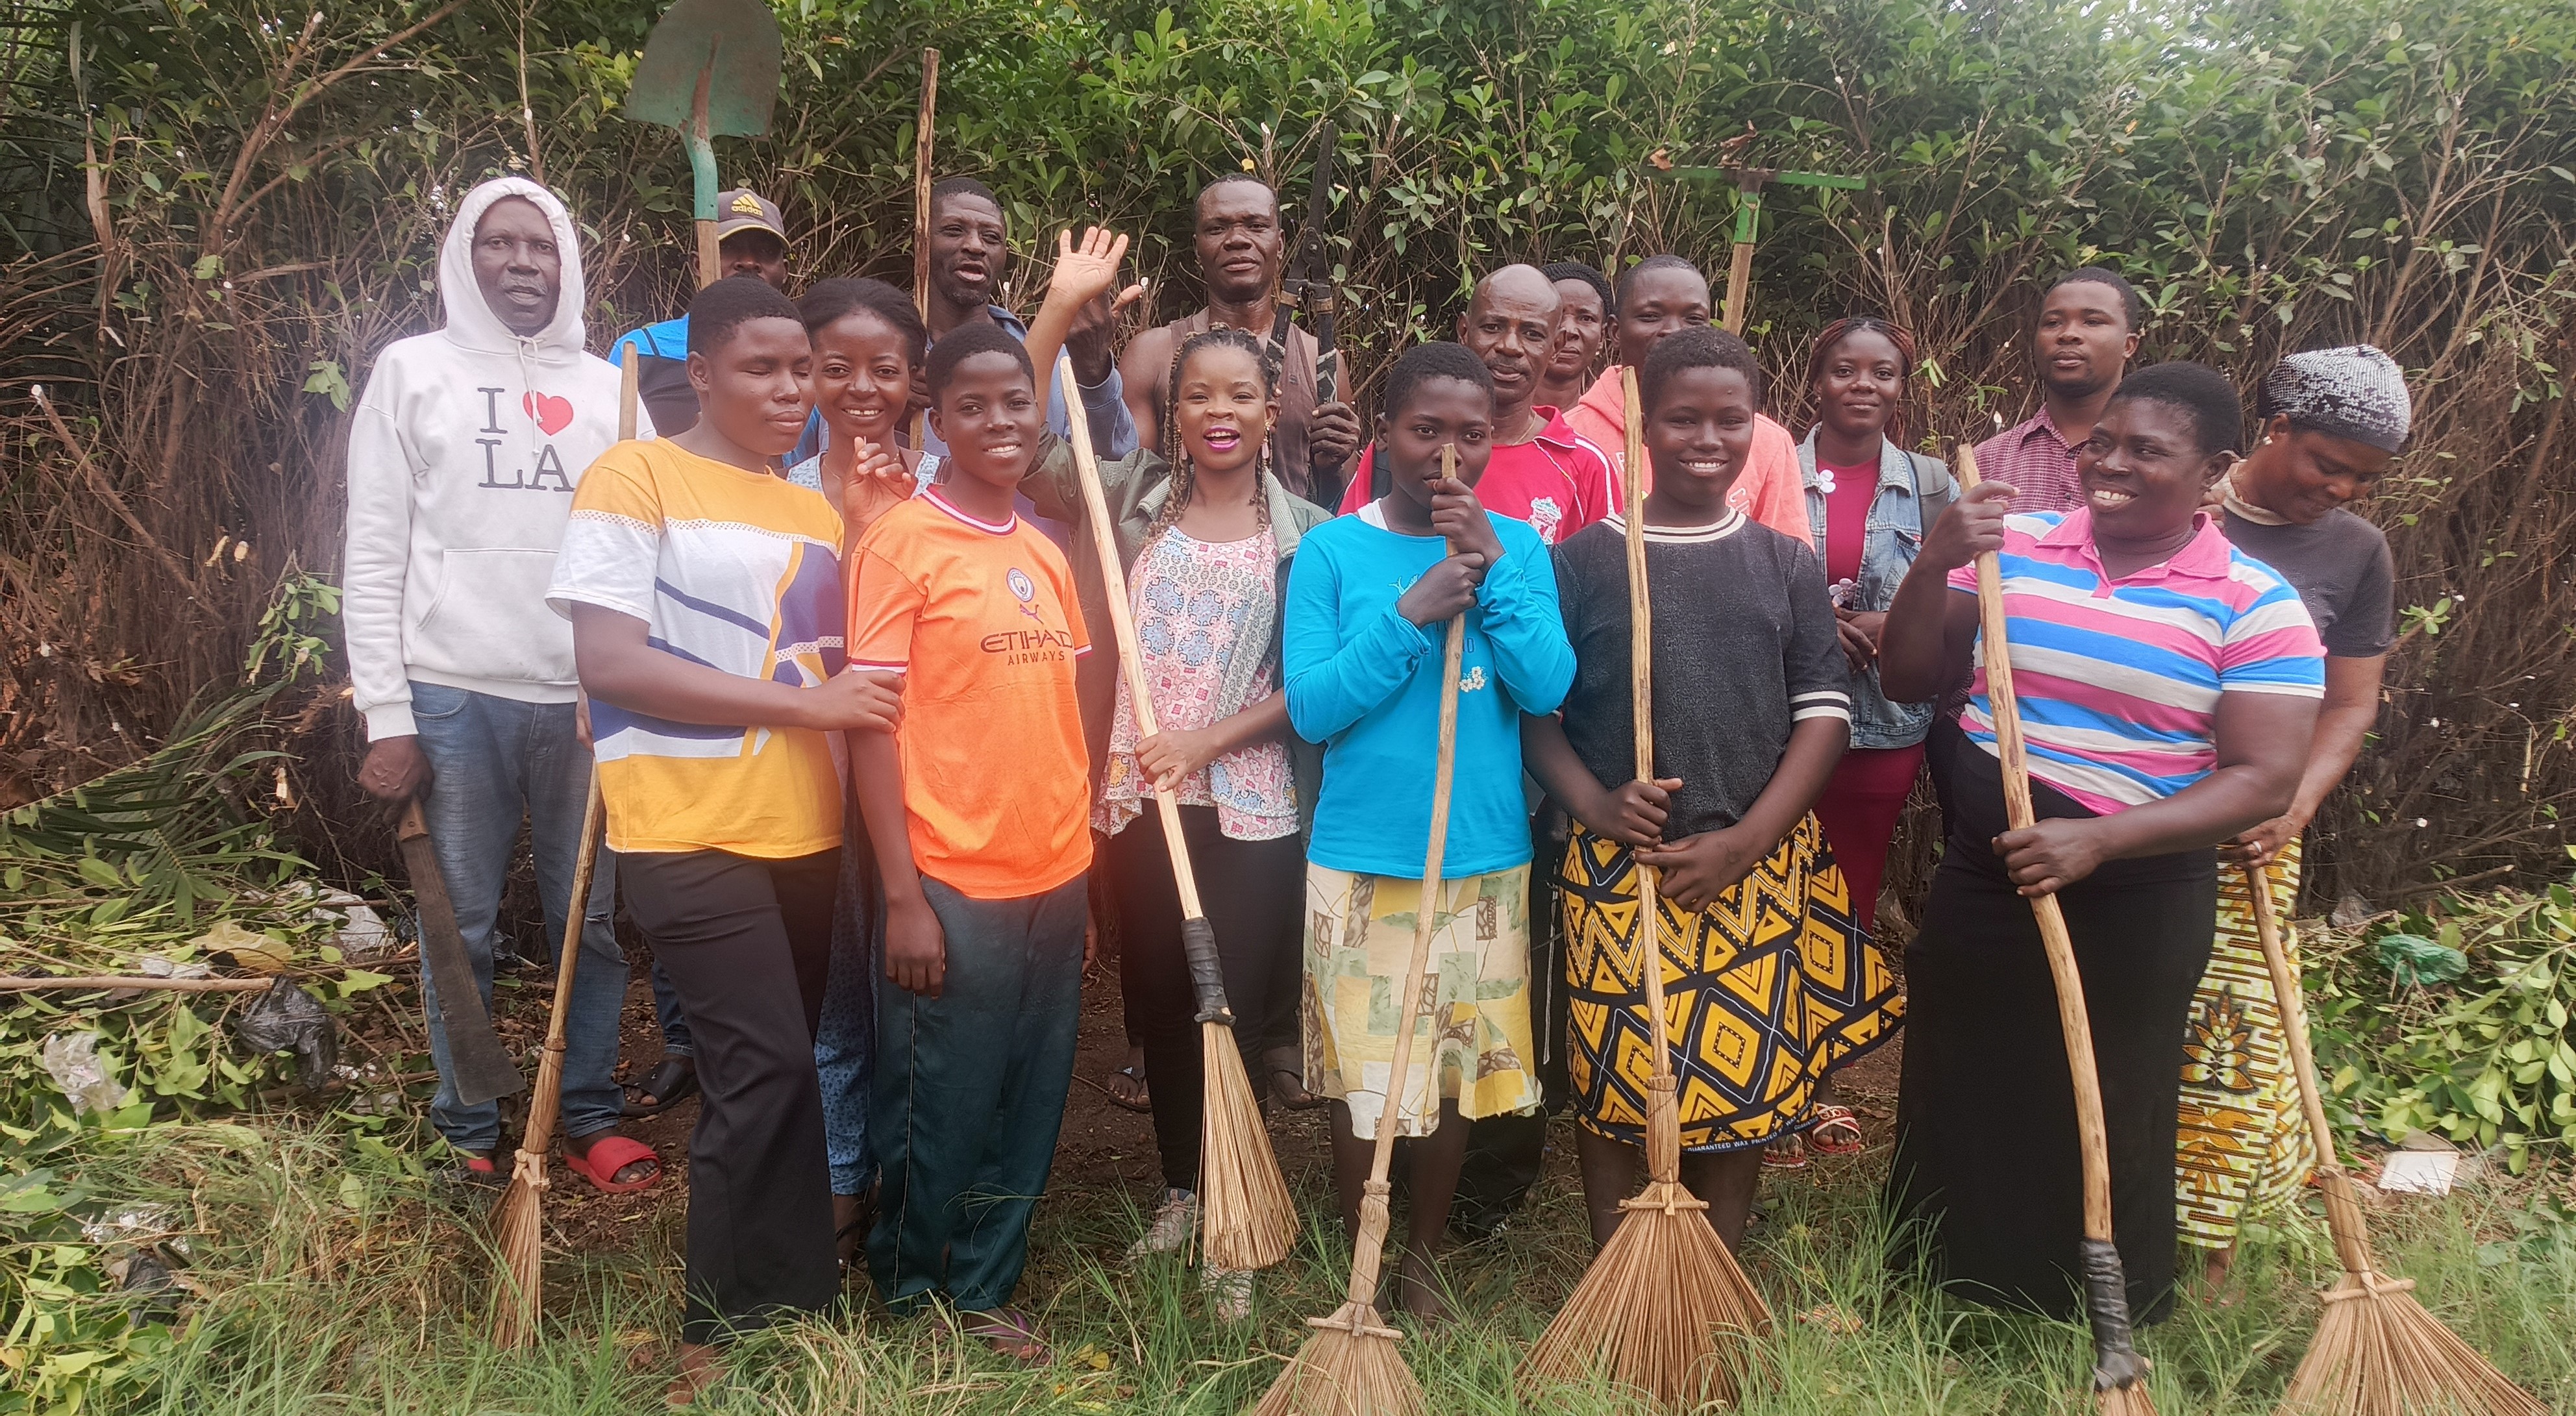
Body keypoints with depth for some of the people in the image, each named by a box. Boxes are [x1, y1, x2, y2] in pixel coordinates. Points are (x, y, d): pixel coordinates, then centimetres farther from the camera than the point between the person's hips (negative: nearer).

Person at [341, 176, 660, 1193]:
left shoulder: (608, 389, 12)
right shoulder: (414, 371, 5)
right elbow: (372, 556, 0)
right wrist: (387, 717, -6)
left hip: (588, 699, 2)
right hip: (455, 697, -2)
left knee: (591, 922, 9)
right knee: (462, 930, 6)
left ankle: (589, 1117, 22)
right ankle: (468, 1134, 19)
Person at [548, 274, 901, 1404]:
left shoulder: (818, 514, 14)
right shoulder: (636, 476, -5)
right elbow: (609, 663, -15)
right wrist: (803, 701, -17)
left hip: (803, 834, 7)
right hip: (691, 833, -6)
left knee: (761, 1080, 12)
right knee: (770, 1072, -10)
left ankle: (733, 1331, 25)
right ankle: (781, 1322, 6)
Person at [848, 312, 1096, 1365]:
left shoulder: (1046, 554, 10)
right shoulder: (902, 540, -8)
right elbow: (870, 724, -10)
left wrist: (1080, 868, 12)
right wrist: (902, 897, -14)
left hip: (1054, 881, 6)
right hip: (953, 886, -6)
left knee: (1026, 1116, 14)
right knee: (939, 1118, 7)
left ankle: (984, 1295, 31)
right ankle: (907, 1303, 28)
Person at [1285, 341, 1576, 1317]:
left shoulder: (1517, 547, 3)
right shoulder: (1333, 550, -5)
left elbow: (1547, 689, -8)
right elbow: (1310, 708, -11)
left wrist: (1494, 572, -16)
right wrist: (1411, 614, -19)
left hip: (1484, 857, 2)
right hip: (1361, 857, -2)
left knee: (1458, 1067, 13)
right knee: (1360, 1071, 6)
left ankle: (1422, 1258, 33)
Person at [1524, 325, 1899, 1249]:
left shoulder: (1786, 566, 8)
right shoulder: (1584, 560, 2)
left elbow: (1825, 712, 3)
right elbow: (1532, 705, 2)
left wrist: (1745, 842, -9)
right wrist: (1594, 804, -15)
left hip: (1758, 868, 2)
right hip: (1615, 869, -1)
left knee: (1745, 1080, 7)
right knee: (1613, 1078, 4)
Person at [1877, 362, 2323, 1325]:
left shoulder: (2255, 606, -9)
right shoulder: (2015, 544, -1)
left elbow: (2264, 779, -15)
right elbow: (1905, 679, 1)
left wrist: (2097, 840, -26)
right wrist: (1934, 566, -16)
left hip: (2134, 907, -3)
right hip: (1979, 880, 3)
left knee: (2104, 1131, 14)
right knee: (1957, 1110, 16)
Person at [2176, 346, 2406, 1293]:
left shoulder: (2357, 554, 6)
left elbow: (2350, 706, 7)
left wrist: (2297, 803, -10)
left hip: (2249, 829, 2)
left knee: (2236, 1025, 2)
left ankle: (2213, 1241, 17)